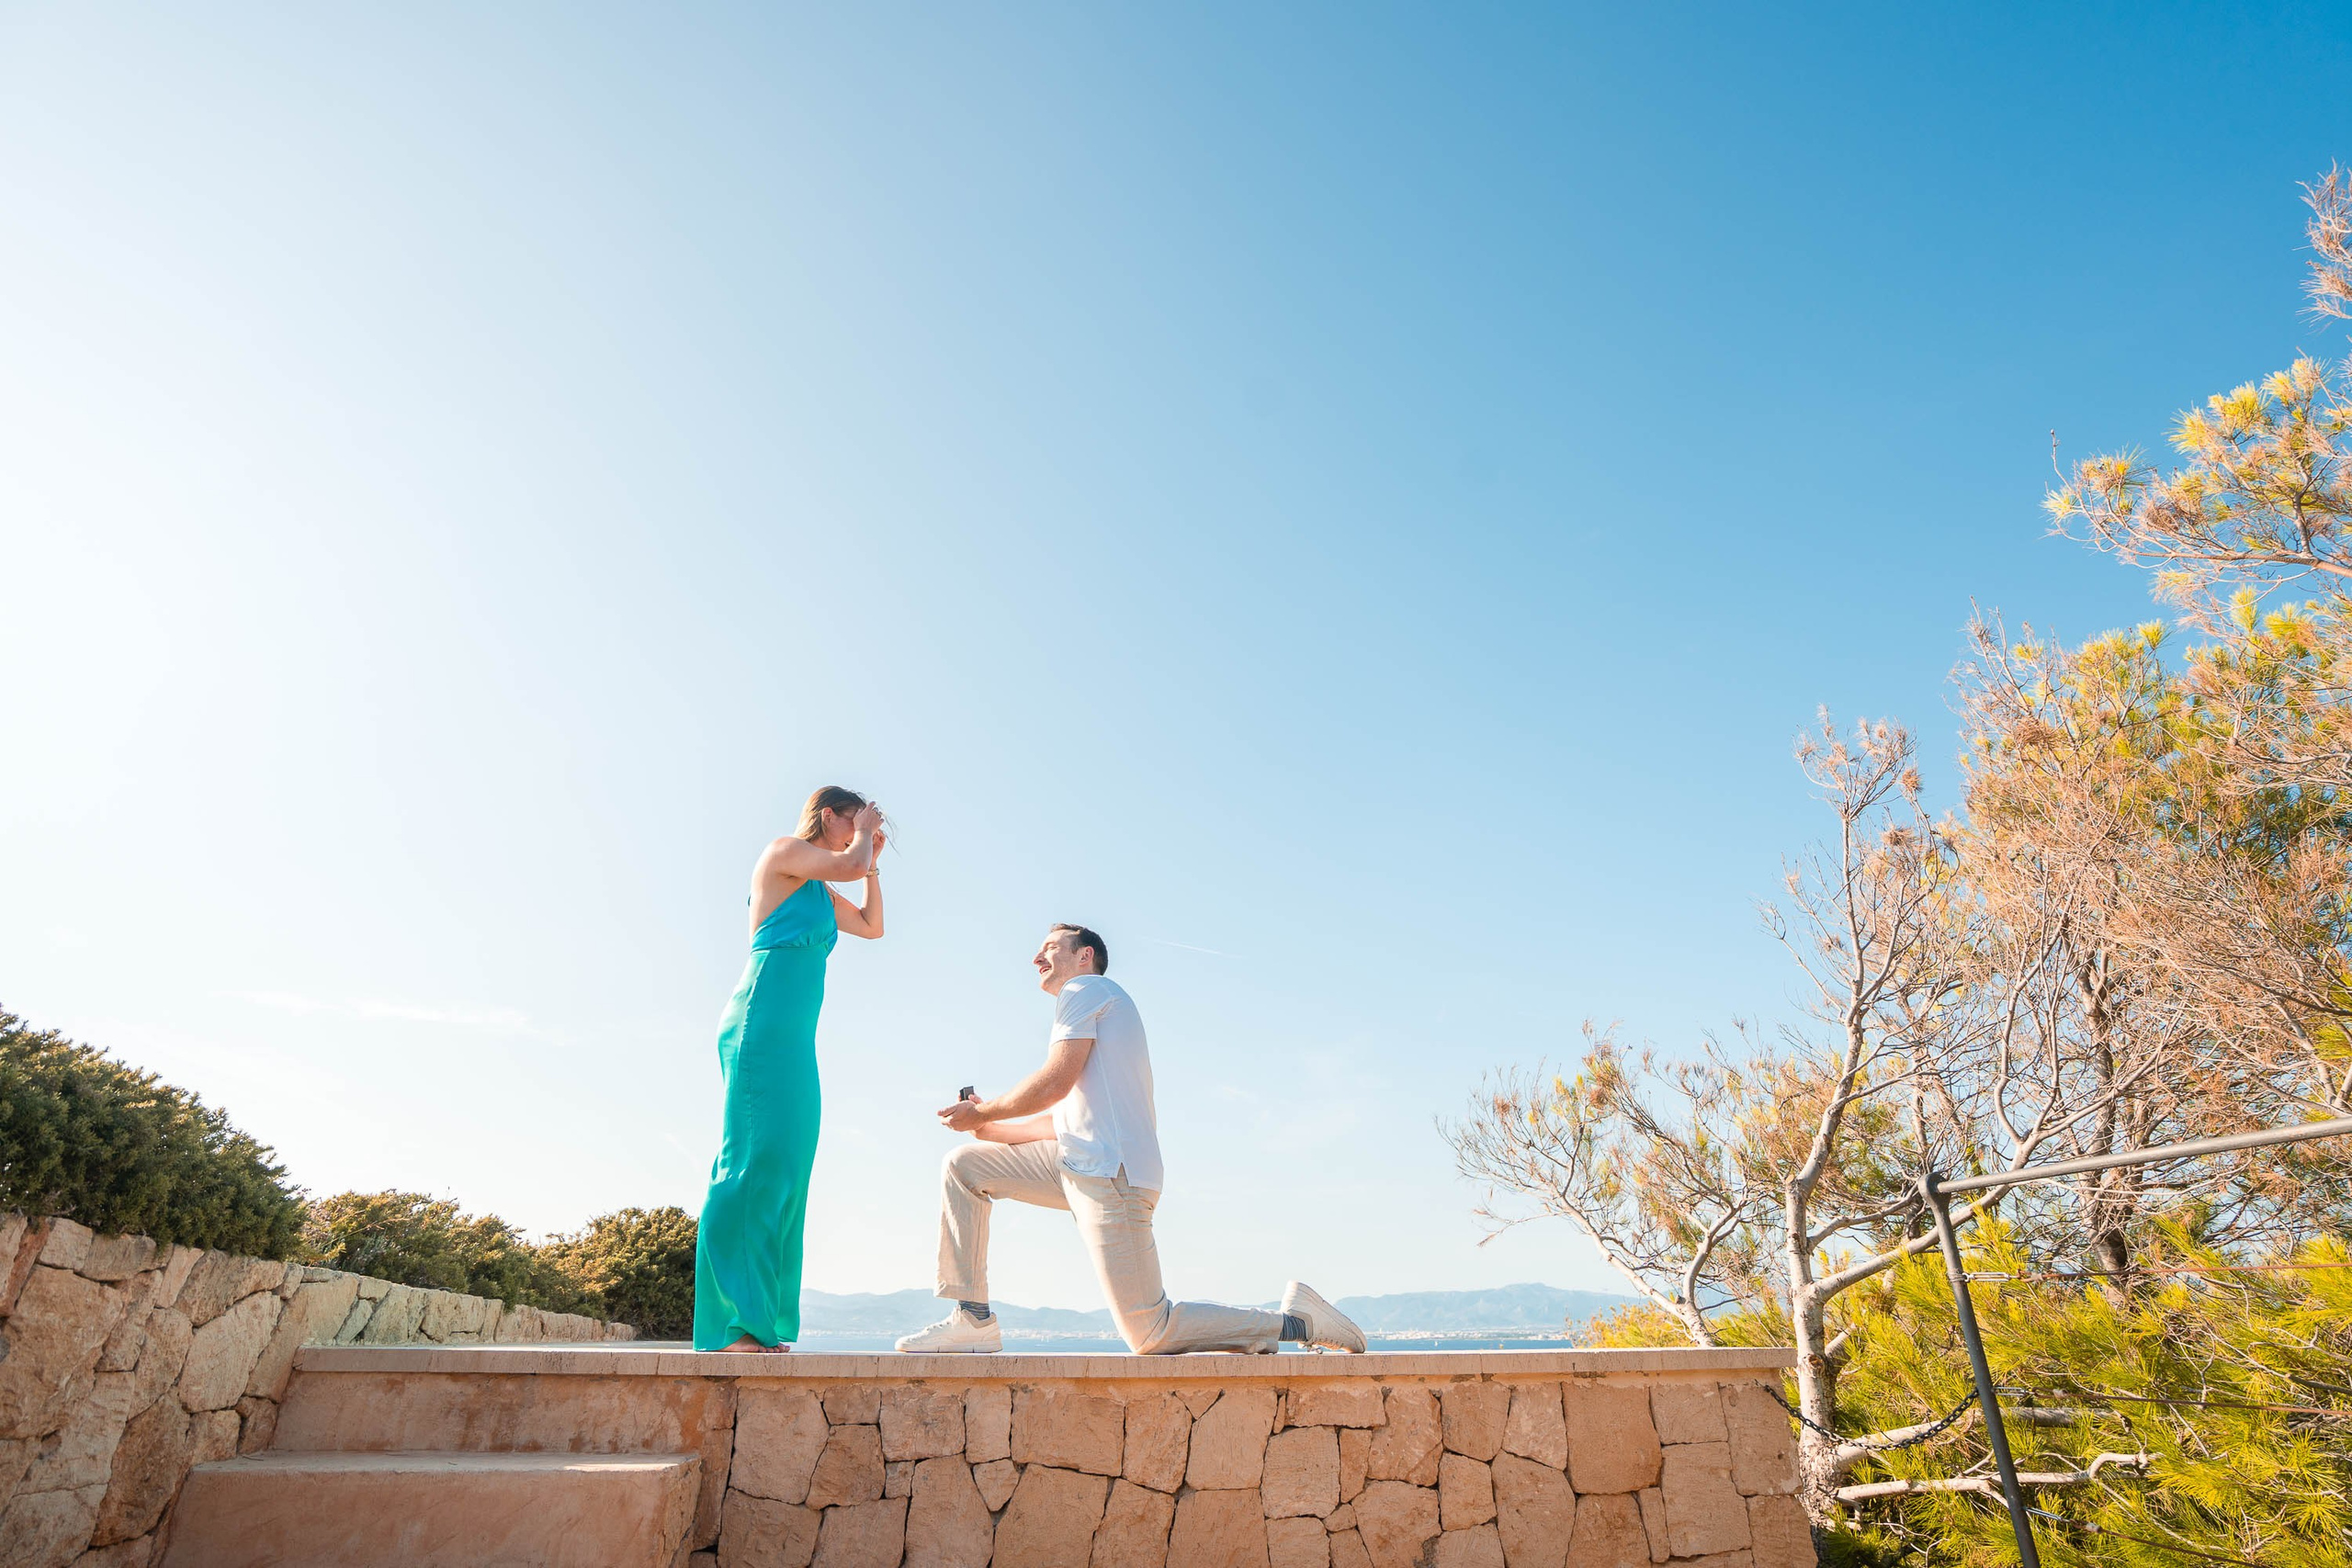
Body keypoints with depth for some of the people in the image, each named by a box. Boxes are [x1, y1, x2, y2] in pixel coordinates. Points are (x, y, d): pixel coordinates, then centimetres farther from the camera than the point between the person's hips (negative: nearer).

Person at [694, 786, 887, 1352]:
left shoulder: (818, 889, 25)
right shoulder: (783, 851, 1)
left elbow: (873, 925, 32)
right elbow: (850, 864, -13)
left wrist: (873, 860, 26)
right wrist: (865, 831, 7)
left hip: (793, 1038, 9)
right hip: (763, 1022, -9)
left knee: (786, 1171, 4)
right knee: (755, 1158, -14)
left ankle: (760, 1325, 6)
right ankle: (730, 1325, -15)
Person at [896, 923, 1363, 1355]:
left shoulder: (1083, 988, -1)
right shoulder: (1104, 1001, 28)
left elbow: (1054, 1083, -13)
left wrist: (980, 1112, 0)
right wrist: (993, 1130, 19)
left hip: (1109, 1172, -10)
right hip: (1080, 1163, 10)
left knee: (1149, 1337, -9)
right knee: (962, 1166, 10)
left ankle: (1295, 1321, 1)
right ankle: (972, 1320, 8)